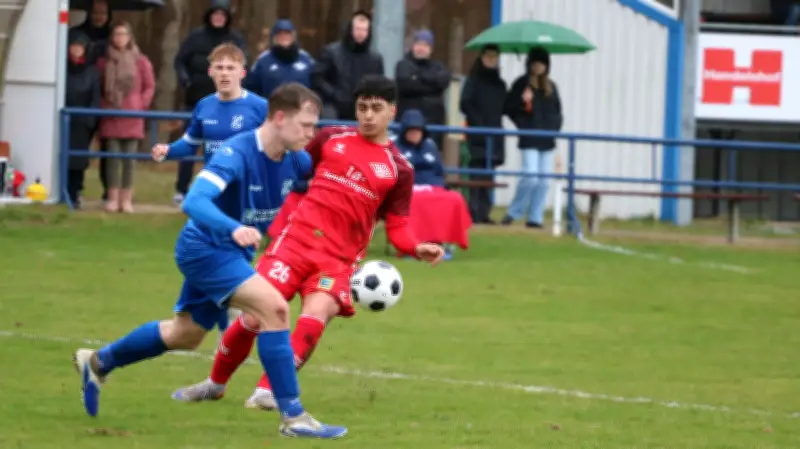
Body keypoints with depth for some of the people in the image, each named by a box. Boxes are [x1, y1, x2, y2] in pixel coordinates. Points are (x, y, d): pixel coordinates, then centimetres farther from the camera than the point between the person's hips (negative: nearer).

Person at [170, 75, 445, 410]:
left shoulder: (398, 169, 5)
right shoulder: (331, 139, 7)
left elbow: (397, 228, 5)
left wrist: (418, 249, -15)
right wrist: (281, 224, 9)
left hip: (338, 257, 0)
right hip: (297, 237, 0)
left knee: (316, 315, -26)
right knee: (256, 315, -6)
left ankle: (268, 391, -17)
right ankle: (215, 383, 18)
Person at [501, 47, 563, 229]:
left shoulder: (551, 87, 15)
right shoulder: (522, 84, 2)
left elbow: (557, 111, 22)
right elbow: (508, 108, 0)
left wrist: (555, 127, 6)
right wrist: (522, 101, -17)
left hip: (547, 140, 5)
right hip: (530, 140, -5)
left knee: (544, 181, 2)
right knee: (530, 177, -14)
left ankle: (535, 217, 8)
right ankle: (513, 213, 1)